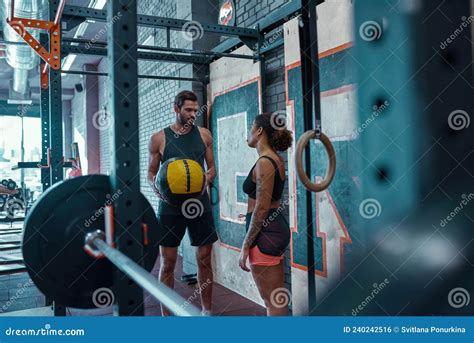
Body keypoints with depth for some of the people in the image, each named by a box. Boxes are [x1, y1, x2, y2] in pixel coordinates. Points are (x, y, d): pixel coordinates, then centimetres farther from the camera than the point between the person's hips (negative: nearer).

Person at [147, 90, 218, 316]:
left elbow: (212, 167, 11)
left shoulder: (204, 135, 5)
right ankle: (166, 314, 19)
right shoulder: (159, 139, -1)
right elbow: (151, 172, 6)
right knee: (167, 262, 4)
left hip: (199, 204, 2)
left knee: (204, 259, 9)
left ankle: (207, 310, 26)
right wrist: (156, 186, -15)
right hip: (170, 205, -2)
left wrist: (207, 178, -11)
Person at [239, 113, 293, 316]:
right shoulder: (275, 158, 12)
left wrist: (246, 245, -16)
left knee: (272, 302, 0)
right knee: (277, 298, 20)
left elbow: (261, 208, -20)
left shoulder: (264, 162, -17)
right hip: (275, 228, 10)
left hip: (265, 233, -10)